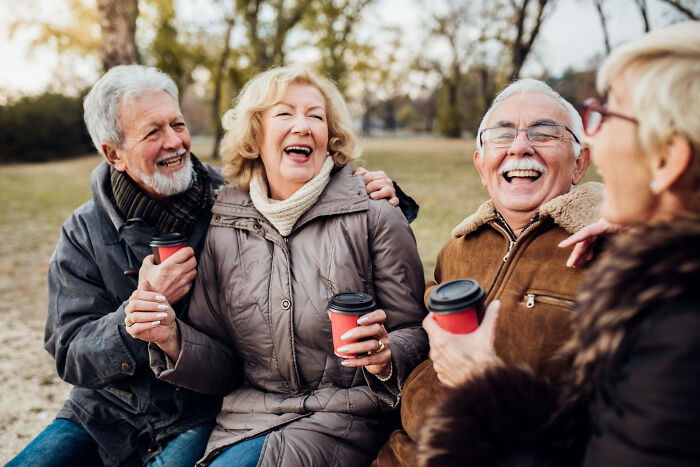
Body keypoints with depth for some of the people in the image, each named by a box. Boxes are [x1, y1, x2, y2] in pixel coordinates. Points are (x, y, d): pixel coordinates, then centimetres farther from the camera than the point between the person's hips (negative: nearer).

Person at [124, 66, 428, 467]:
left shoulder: (375, 218, -5)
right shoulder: (224, 230, 4)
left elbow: (417, 335, -1)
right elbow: (223, 369, 8)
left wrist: (386, 356, -22)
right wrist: (173, 339, -11)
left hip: (345, 416, -2)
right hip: (251, 415, 3)